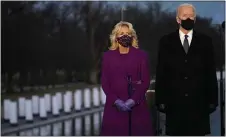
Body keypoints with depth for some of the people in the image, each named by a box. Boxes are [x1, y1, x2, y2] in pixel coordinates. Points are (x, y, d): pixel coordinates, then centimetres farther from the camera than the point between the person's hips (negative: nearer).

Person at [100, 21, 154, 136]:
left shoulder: (141, 55, 5)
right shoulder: (108, 56, 7)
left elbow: (146, 81, 1)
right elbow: (104, 82, 4)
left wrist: (133, 100, -12)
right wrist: (116, 101, -10)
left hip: (137, 106, 0)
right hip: (114, 106, 0)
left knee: (138, 131, -3)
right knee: (114, 131, -3)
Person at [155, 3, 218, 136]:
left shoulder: (205, 41, 6)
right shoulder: (166, 41, 5)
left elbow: (211, 72, 5)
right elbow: (161, 73, 3)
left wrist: (212, 100, 1)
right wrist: (161, 100, -2)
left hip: (198, 101, 1)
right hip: (174, 102, 0)